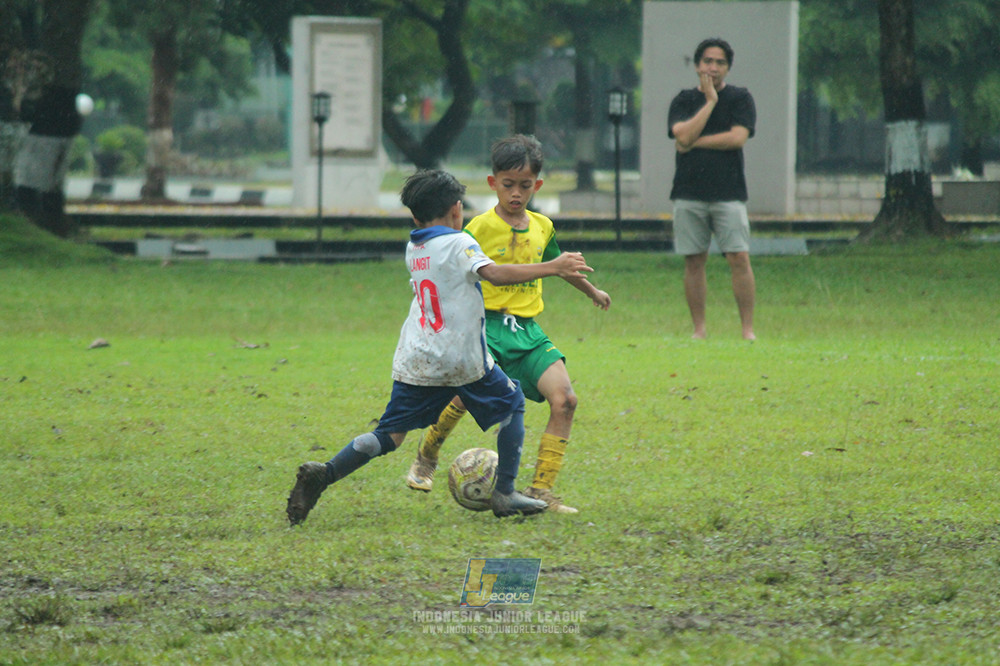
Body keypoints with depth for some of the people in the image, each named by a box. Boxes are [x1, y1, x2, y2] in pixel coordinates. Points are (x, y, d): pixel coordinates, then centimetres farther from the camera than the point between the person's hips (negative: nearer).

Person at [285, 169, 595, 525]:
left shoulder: (413, 249, 14)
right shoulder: (458, 244, -6)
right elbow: (493, 273, -21)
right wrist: (552, 268, -20)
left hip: (415, 361, 5)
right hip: (464, 361, -5)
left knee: (390, 435, 7)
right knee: (512, 404, 17)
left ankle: (324, 473, -14)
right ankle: (504, 493, 13)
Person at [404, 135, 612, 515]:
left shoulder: (542, 227, 13)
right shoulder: (480, 228, -4)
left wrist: (593, 292, 47)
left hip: (527, 329, 5)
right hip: (486, 325, -5)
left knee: (564, 399, -14)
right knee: (464, 395, -24)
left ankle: (541, 490, -10)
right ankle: (426, 458, 6)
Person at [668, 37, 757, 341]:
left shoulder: (740, 98, 7)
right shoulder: (683, 101, 12)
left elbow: (738, 137, -7)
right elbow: (683, 135, -6)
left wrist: (696, 142, -4)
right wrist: (710, 101, -4)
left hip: (728, 192, -2)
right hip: (689, 193, 2)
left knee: (739, 258, -9)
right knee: (694, 261, 2)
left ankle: (748, 330, -6)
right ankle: (699, 330, 8)